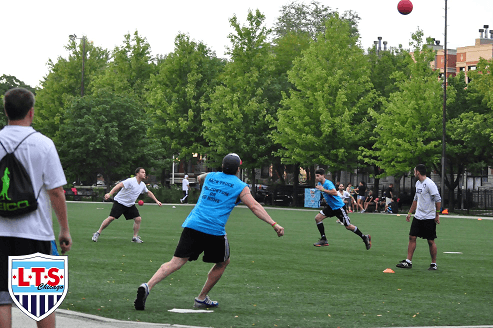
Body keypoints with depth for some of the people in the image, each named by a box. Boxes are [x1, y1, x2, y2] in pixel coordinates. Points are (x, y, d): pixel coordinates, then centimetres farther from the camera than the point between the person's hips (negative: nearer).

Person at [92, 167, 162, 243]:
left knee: (138, 219, -5)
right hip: (120, 202, -7)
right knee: (111, 218, -12)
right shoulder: (131, 181, -20)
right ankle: (98, 233, 0)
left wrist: (156, 201, 24)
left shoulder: (142, 185, 5)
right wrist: (109, 194, -40)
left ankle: (135, 237, 8)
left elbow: (149, 192, 24)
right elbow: (119, 185, -29)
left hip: (130, 205, 7)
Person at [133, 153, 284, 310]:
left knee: (176, 262, -2)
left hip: (192, 225, 4)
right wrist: (274, 224, -7)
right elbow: (254, 206, -4)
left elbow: (199, 178, 43)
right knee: (223, 262, 22)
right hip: (214, 231, -4)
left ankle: (148, 286, -22)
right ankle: (202, 298, 24)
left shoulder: (209, 176, 19)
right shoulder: (240, 187, 6)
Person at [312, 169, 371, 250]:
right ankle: (323, 240, 1)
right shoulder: (320, 183, 4)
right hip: (331, 207, 8)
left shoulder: (328, 183, -23)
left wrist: (323, 189, -36)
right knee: (318, 218, -6)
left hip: (339, 207, -8)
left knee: (348, 226, -1)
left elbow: (335, 193, -39)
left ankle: (365, 237, 16)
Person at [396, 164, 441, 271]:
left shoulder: (429, 184, -16)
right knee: (412, 237, 3)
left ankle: (434, 264, 11)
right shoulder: (418, 183, 12)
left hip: (429, 218, -8)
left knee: (431, 241, 0)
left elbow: (438, 200, -18)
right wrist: (410, 212, 23)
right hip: (418, 217, 8)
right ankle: (408, 261, 8)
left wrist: (437, 215, -18)